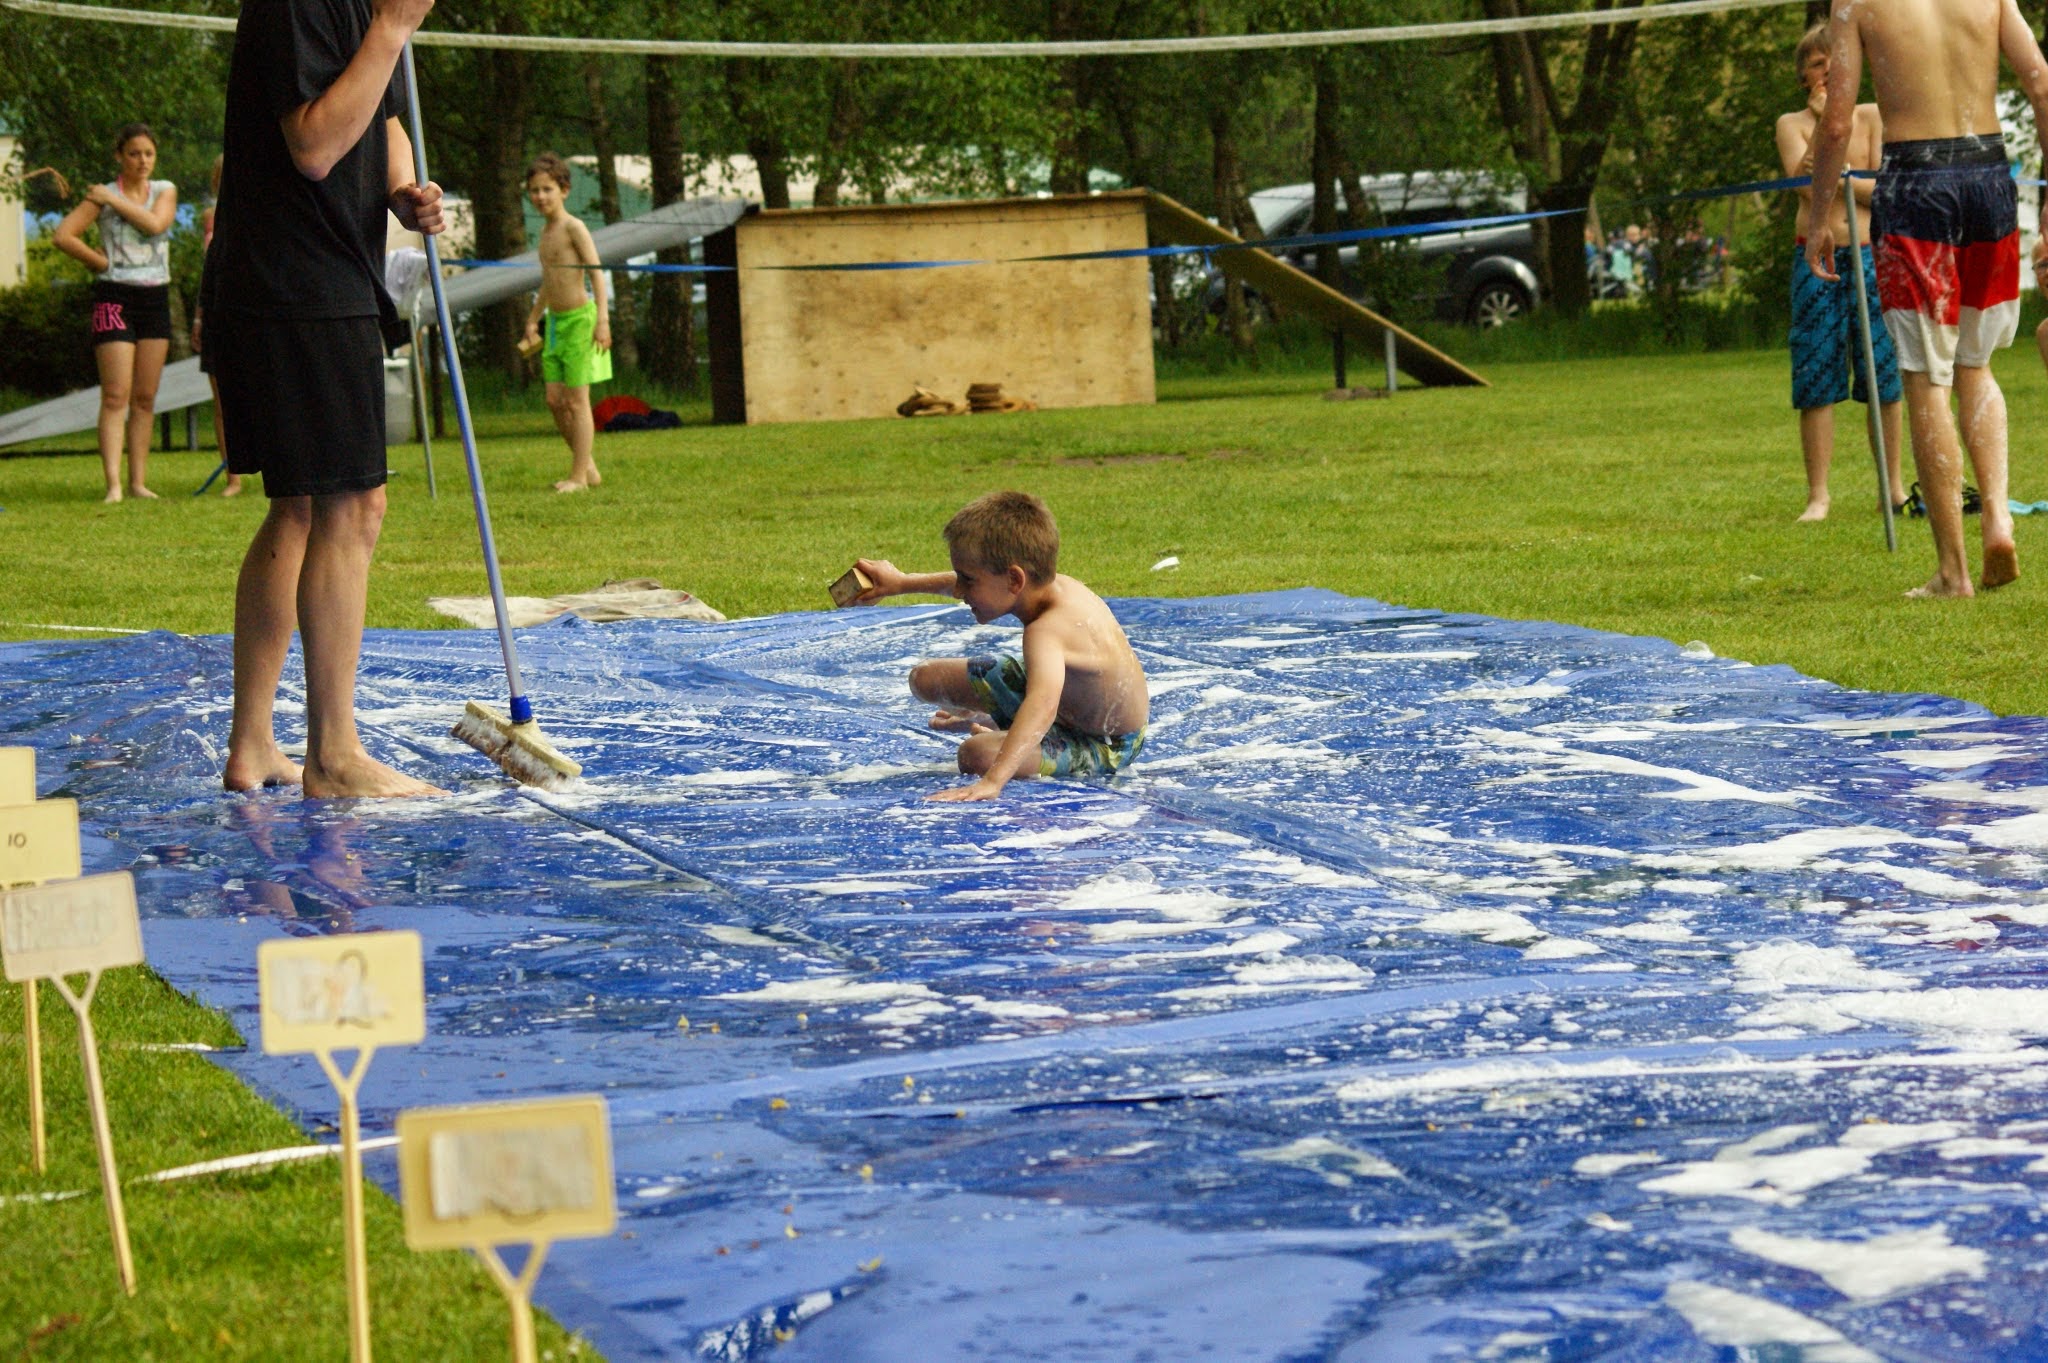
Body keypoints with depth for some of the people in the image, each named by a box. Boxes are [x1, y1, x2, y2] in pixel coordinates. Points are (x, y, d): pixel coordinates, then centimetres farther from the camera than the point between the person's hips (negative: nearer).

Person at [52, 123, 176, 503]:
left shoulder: (165, 191, 8)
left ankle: (139, 482, 9)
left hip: (155, 298, 4)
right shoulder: (102, 195, 0)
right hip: (115, 297, -4)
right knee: (116, 396, -11)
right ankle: (113, 484, -18)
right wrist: (103, 262, -5)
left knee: (145, 398, 5)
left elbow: (155, 223, -12)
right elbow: (64, 235, -9)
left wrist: (114, 200, -9)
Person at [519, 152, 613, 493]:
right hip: (555, 321, 8)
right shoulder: (545, 230, 13)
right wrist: (534, 319, 31)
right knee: (554, 399, 7)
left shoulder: (573, 227, -12)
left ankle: (579, 476, 2)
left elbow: (596, 272, -18)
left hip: (580, 318, -8)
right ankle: (588, 468, 17)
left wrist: (603, 319, -25)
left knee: (576, 401, -4)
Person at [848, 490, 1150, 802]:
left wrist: (992, 781, -72)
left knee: (977, 754, -35)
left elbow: (1043, 705, -61)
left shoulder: (1046, 631, -42)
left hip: (1103, 748, -8)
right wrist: (903, 583, 18)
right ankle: (986, 721, 41)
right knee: (926, 679, 7)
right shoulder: (1053, 584, -15)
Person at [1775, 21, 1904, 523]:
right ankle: (1818, 495, -1)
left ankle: (1893, 486, 11)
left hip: (1869, 256, 1)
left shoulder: (1871, 117, 9)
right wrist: (1824, 125, -16)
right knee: (1816, 382, -4)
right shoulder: (1792, 123, 8)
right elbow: (1804, 183, -9)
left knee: (1883, 378, 1)